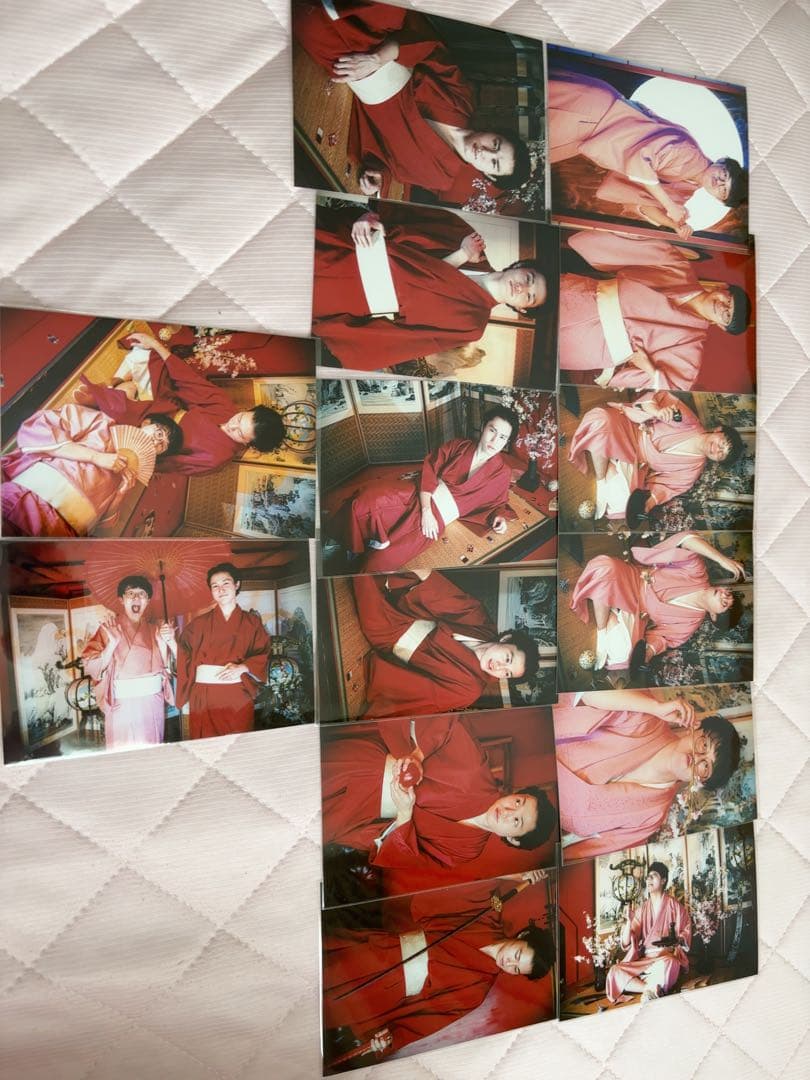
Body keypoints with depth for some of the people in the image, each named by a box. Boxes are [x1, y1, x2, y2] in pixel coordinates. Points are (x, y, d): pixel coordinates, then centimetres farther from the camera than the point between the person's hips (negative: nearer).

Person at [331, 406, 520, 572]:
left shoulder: (502, 472, 3)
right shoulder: (459, 446, 5)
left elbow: (497, 502, 16)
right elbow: (429, 468, -1)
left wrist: (500, 517, -10)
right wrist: (426, 510, -14)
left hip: (439, 516, -2)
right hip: (419, 497, 3)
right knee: (364, 501, -24)